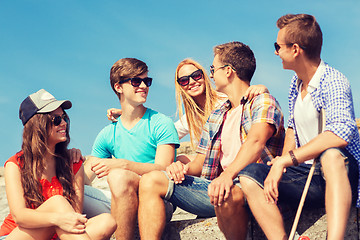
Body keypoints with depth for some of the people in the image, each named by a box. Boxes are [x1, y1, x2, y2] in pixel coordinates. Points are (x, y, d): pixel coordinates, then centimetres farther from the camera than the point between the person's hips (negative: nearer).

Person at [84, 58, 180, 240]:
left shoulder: (161, 124, 3)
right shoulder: (108, 134, 16)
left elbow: (163, 169, -10)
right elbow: (85, 177, 14)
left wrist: (123, 165, -24)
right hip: (121, 206, 4)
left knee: (119, 176, -33)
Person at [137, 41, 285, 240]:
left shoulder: (262, 102, 2)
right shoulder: (216, 117, 27)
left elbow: (256, 141, -19)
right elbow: (202, 162, 25)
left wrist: (228, 175, -37)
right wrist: (185, 167, -2)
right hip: (216, 185, 8)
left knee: (225, 193, -42)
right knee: (151, 181, -5)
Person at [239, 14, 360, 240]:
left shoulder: (333, 82, -13)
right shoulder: (296, 83, 12)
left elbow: (342, 133, -31)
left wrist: (284, 161, -31)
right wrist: (285, 159, 5)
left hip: (341, 173, -7)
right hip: (305, 176, 7)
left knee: (331, 154, -40)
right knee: (249, 174, -15)